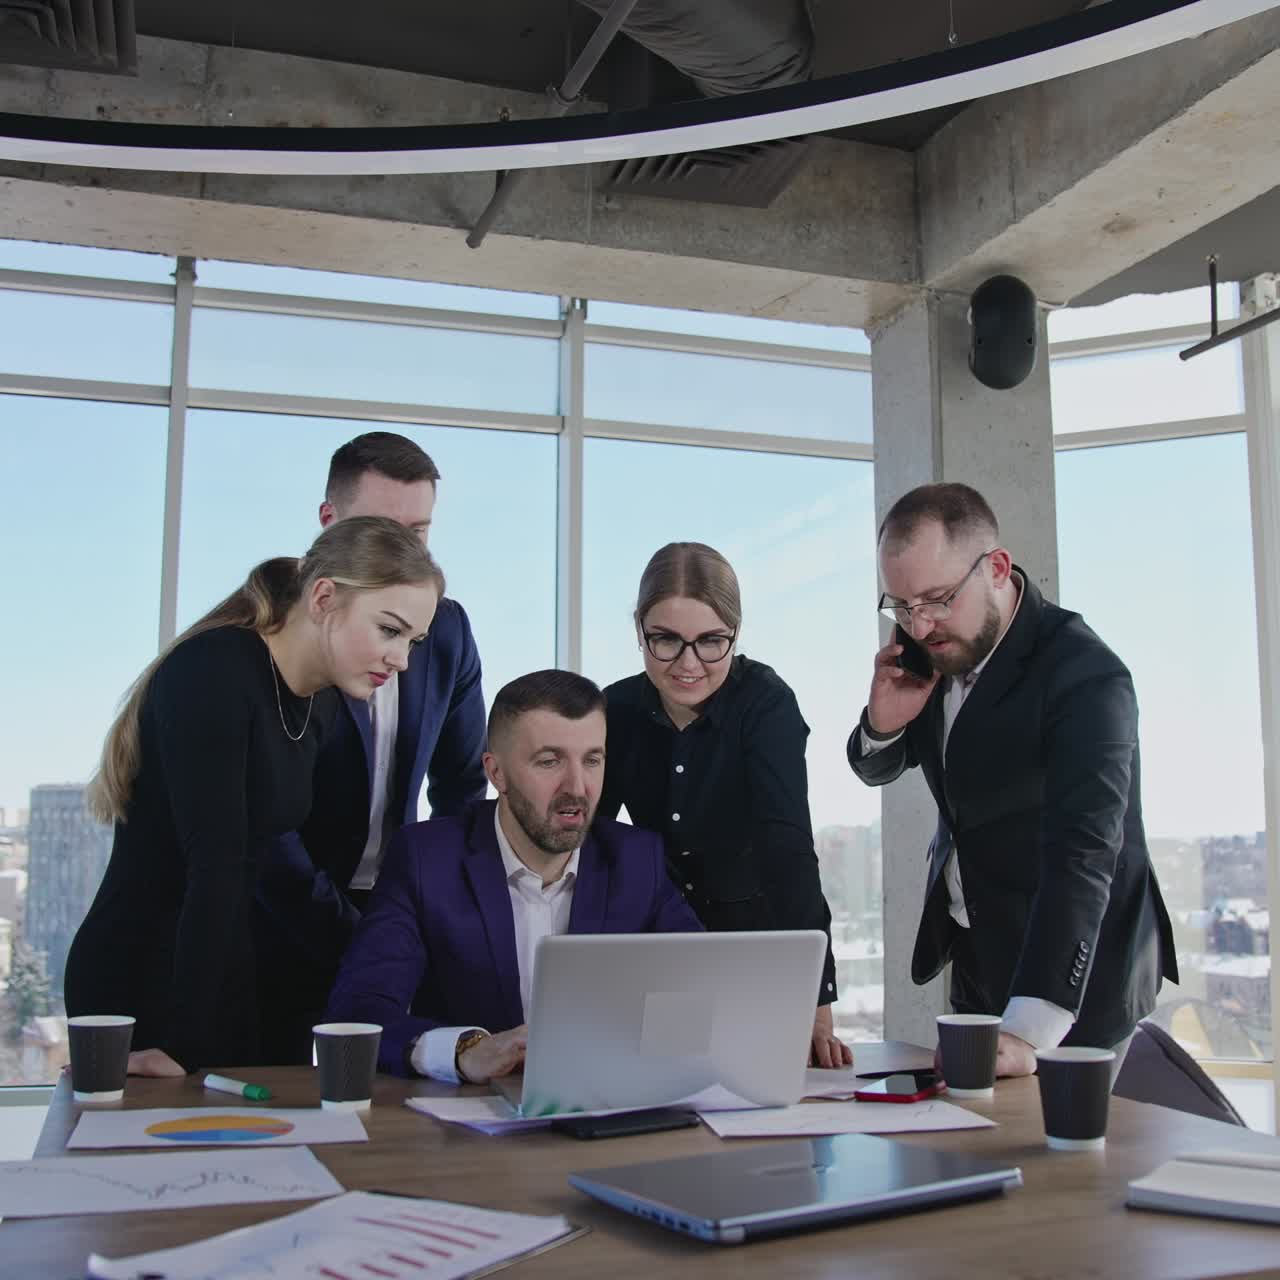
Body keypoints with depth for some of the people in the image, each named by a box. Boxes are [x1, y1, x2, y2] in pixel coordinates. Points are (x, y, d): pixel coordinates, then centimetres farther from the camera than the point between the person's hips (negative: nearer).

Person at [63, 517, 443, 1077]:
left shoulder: (322, 701, 4)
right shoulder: (212, 671, -21)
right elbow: (214, 866, -25)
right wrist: (181, 1038, -25)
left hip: (226, 977, 8)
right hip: (137, 984, -8)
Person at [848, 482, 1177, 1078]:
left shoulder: (1086, 677, -25)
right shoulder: (938, 650, -3)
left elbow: (1082, 855, -34)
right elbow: (877, 771, 11)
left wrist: (1027, 1032, -43)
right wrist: (883, 723, -14)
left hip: (1069, 983, -6)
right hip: (978, 963, 6)